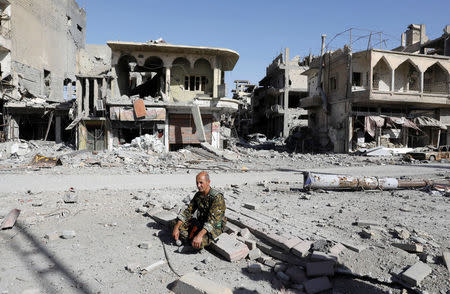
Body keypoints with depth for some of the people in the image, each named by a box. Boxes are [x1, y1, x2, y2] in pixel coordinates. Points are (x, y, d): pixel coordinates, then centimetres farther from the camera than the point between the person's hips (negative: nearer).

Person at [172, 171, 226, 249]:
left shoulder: (217, 197, -25)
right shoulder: (198, 195, 0)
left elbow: (212, 219, -33)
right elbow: (188, 211, 0)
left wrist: (199, 235, -43)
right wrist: (176, 227, -11)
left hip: (215, 226, -6)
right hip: (200, 222, 6)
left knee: (197, 244, -31)